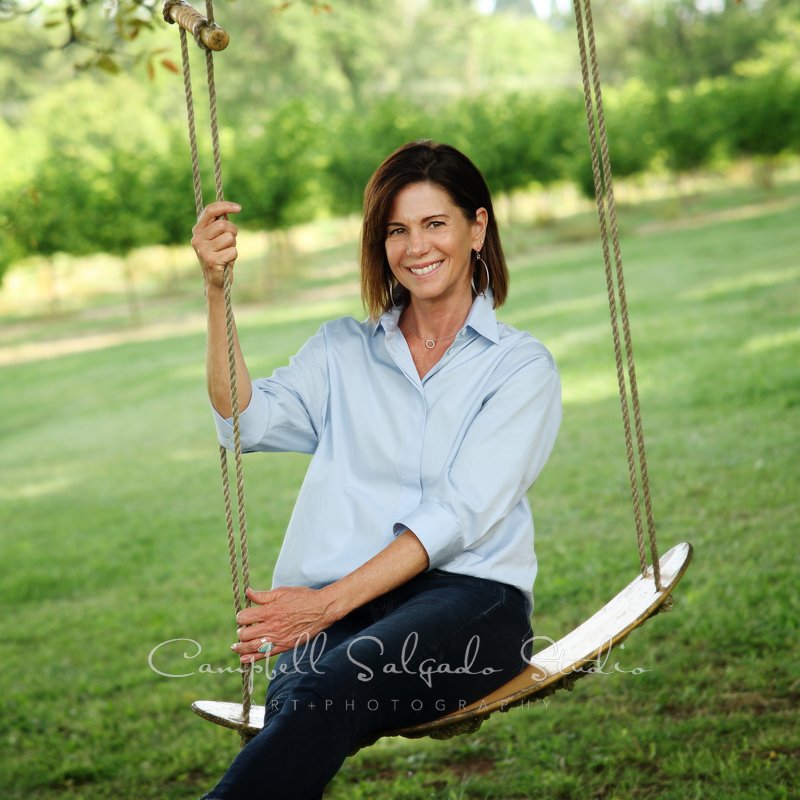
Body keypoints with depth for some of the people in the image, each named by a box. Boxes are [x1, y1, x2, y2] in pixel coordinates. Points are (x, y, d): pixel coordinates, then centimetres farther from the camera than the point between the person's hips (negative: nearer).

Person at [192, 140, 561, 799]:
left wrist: (330, 601, -15)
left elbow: (459, 515, -3)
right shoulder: (342, 350, 22)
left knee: (332, 691, -36)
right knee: (298, 701, -35)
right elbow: (247, 419, 3)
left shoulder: (521, 367, 11)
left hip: (466, 595, -2)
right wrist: (217, 291, -8)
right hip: (331, 606, 2)